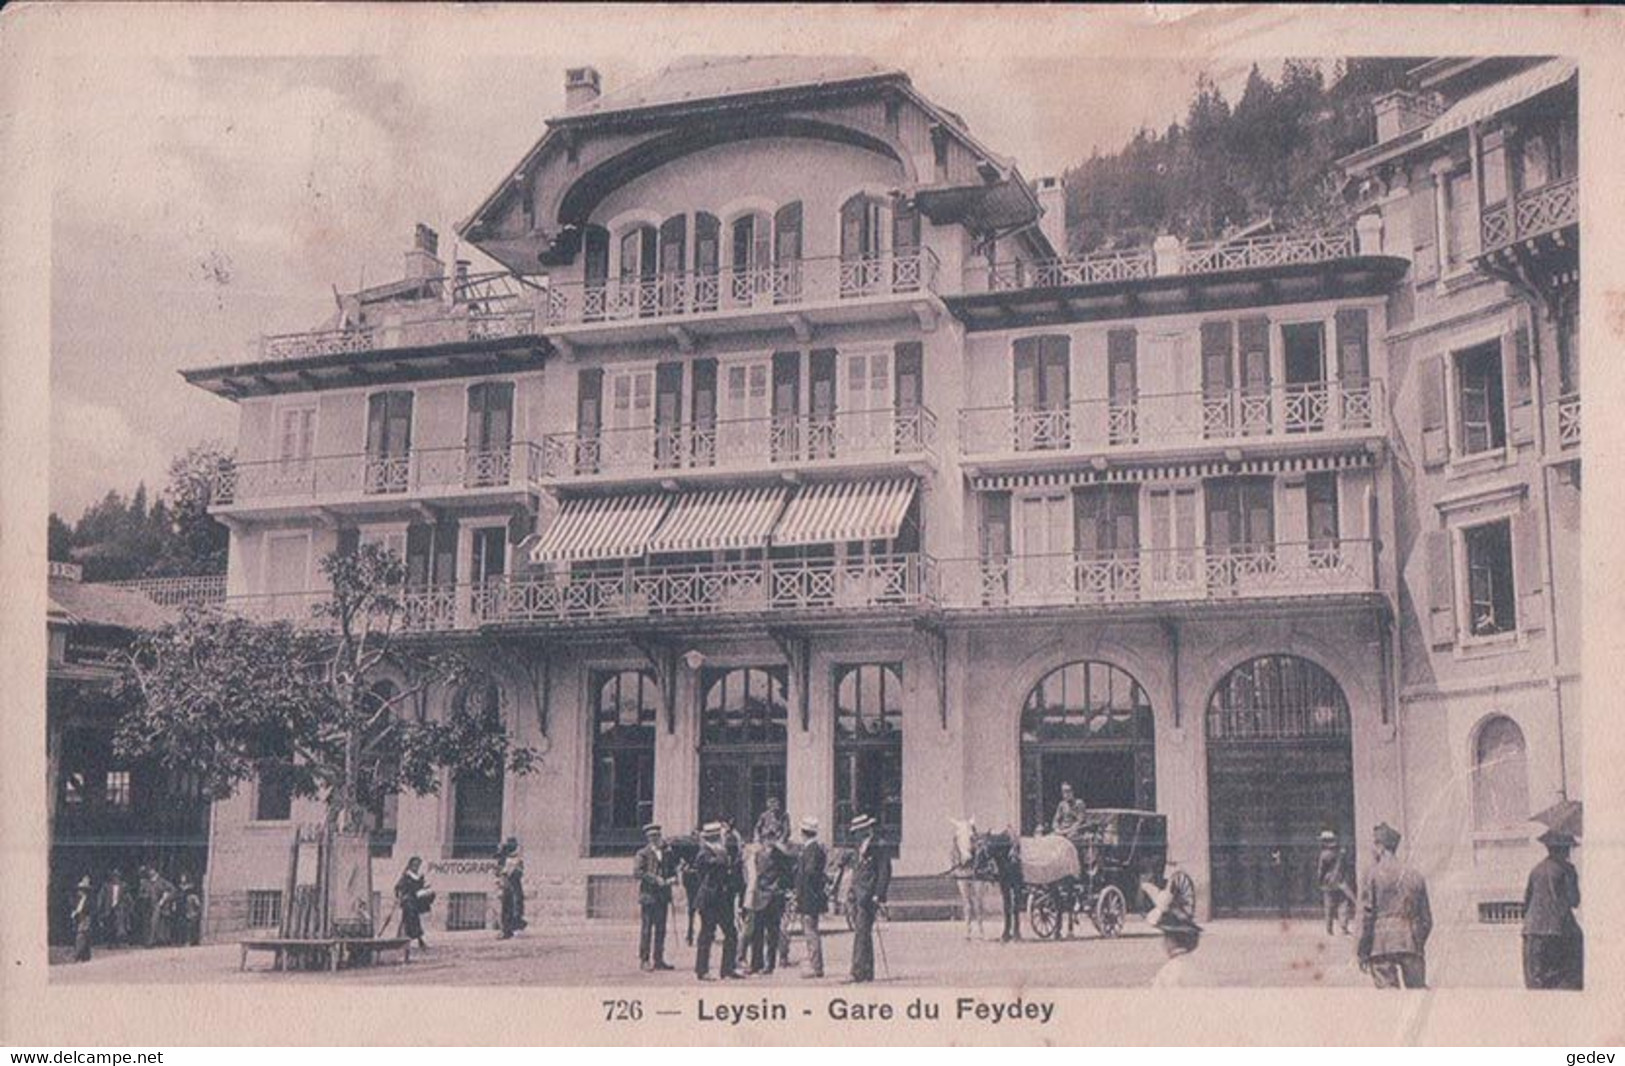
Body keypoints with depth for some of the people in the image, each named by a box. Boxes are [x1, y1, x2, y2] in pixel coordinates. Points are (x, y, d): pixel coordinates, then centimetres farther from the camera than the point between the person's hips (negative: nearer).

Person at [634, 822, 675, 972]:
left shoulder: (665, 853, 16)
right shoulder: (643, 854, -2)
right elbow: (636, 872, -12)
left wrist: (671, 879, 2)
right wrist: (655, 879, -18)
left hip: (662, 896, 6)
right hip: (648, 895, -6)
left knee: (661, 929, 7)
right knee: (646, 928, -4)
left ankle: (658, 959, 13)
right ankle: (643, 960, 1)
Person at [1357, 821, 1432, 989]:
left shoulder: (1374, 874, 0)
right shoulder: (1414, 876, 14)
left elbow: (1367, 914, -5)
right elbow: (1426, 919, 14)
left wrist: (1362, 953, -1)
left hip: (1382, 945, -4)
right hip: (1411, 944, 4)